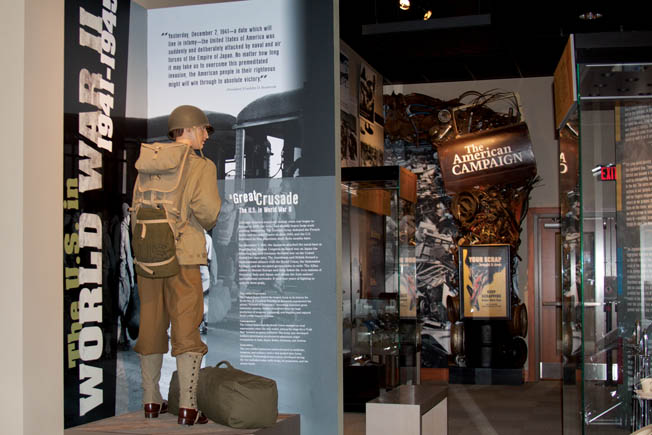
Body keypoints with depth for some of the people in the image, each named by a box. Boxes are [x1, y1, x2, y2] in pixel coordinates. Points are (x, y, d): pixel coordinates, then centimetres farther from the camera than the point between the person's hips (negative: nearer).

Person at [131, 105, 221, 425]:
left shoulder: (148, 166, 13)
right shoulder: (202, 166, -4)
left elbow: (136, 210, 14)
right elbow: (205, 207, -16)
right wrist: (209, 223, 6)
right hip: (183, 255, -5)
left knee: (151, 326, 12)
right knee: (186, 330, -2)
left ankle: (151, 401, 20)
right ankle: (188, 407, -3)